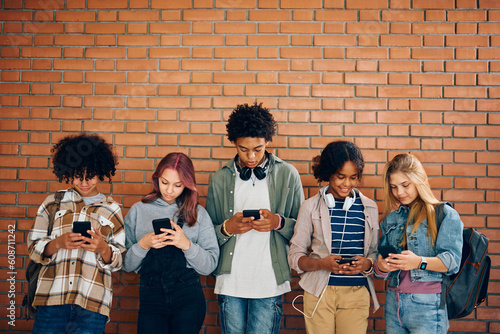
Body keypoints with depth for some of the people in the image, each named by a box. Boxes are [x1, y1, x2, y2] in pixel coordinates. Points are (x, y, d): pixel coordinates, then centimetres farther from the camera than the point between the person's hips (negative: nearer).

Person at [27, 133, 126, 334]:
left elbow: (120, 261, 9)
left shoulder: (112, 210, 12)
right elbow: (33, 248, 8)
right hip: (51, 300, 0)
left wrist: (103, 249, -11)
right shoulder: (53, 203, 12)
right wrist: (58, 243, -11)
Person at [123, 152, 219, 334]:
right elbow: (126, 264, 3)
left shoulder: (198, 213, 5)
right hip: (150, 299, 0)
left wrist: (187, 245, -15)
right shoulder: (138, 211, 6)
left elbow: (209, 265, -1)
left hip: (189, 300, 0)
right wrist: (143, 245, -14)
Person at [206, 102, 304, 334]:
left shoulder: (287, 175, 2)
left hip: (269, 283, -2)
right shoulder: (220, 180, 6)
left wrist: (278, 222, -15)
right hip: (230, 282, 2)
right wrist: (227, 228, -12)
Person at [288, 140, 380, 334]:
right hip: (319, 292, -1)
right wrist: (321, 263, -16)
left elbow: (374, 252, 12)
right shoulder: (311, 207, 3)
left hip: (357, 292, 1)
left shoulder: (369, 208, 9)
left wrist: (366, 264, -10)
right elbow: (294, 256, 2)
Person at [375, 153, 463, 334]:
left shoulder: (446, 215, 0)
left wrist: (420, 262, -28)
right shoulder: (391, 219, 15)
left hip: (427, 306, -4)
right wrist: (381, 266, -13)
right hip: (393, 303, 4)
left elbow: (452, 260, -11)